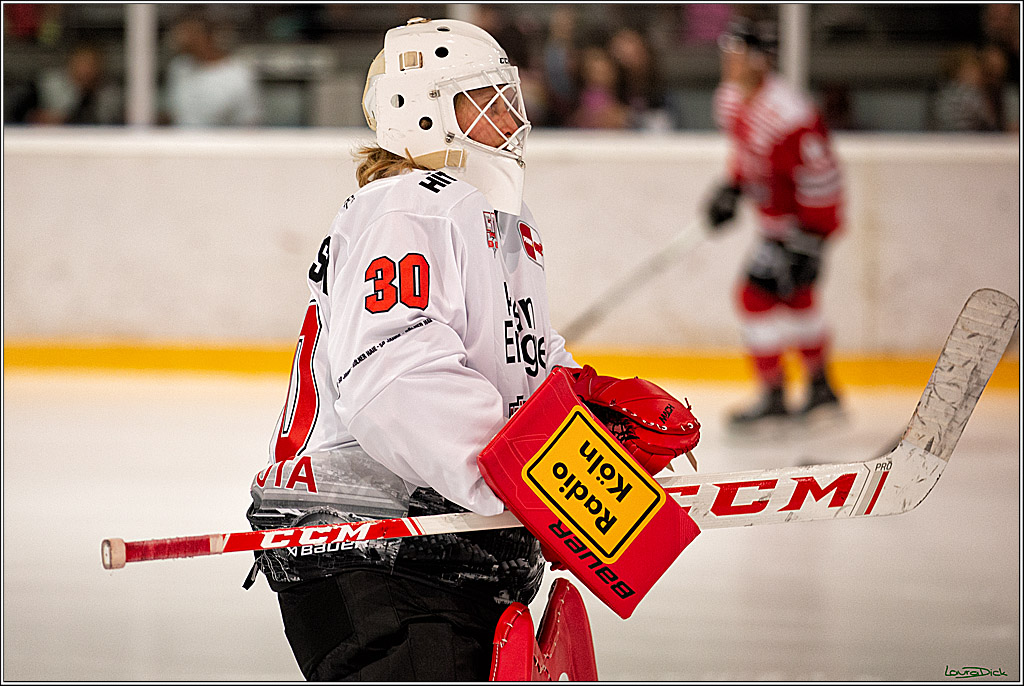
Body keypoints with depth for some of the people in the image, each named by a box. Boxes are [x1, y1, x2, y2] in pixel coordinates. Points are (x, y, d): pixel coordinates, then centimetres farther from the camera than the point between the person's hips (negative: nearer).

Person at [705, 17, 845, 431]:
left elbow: (820, 183, -28)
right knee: (796, 299, 21)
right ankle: (822, 391, 36)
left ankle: (773, 400, -4)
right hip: (773, 216, 10)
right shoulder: (730, 100, -3)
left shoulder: (788, 115, -31)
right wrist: (731, 189, 11)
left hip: (806, 219, -10)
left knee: (759, 294, -13)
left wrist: (807, 243, -28)